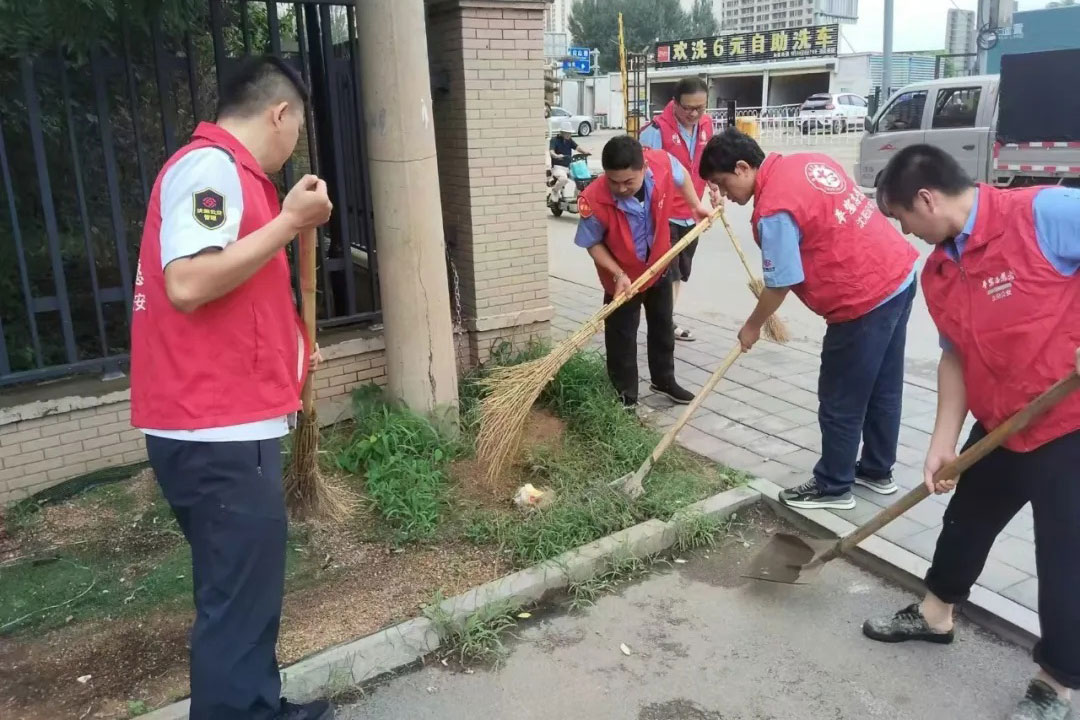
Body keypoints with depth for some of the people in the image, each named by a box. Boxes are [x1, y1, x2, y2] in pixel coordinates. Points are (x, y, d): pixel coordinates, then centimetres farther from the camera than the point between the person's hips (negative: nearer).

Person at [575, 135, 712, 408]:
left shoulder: (663, 163, -29)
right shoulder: (594, 201, -37)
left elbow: (681, 176, -2)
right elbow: (593, 243, -18)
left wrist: (696, 205, 4)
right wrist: (618, 274, -27)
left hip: (659, 265, 4)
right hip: (622, 276, -4)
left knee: (663, 327, 21)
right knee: (622, 336, 5)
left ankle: (664, 380, 42)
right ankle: (625, 396, 23)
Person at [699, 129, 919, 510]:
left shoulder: (773, 210, -19)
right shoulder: (809, 161, 7)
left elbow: (780, 286, -13)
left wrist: (752, 326, 5)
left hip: (864, 300, -9)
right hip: (901, 273, 10)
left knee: (840, 401, 7)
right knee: (884, 388, 21)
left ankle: (833, 487, 23)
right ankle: (877, 470, 37)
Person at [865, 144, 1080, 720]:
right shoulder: (937, 273, 1)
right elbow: (957, 356, 7)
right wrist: (943, 443, 3)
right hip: (1000, 428, 8)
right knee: (966, 521, 22)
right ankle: (935, 614, 46)